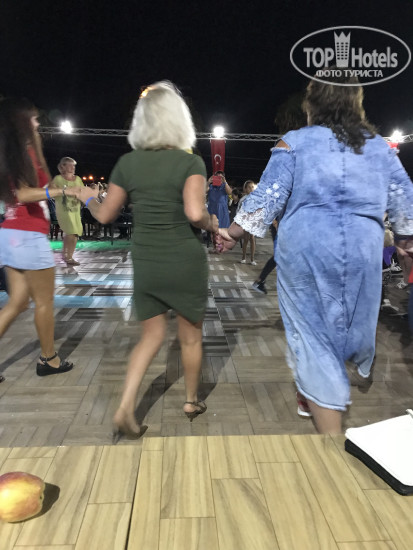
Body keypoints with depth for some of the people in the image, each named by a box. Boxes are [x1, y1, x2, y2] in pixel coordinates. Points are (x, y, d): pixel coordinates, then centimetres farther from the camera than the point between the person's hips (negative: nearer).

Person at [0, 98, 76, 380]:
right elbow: (25, 194, -21)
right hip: (29, 236, -9)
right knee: (44, 302, 5)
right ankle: (49, 359, 19)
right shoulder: (25, 151, -10)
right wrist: (63, 191, -23)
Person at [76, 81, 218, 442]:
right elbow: (195, 213, -25)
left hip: (145, 263, 3)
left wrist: (88, 198, 24)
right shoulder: (191, 162, -9)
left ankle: (125, 409, 9)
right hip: (185, 262, -3)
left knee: (152, 334, 19)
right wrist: (211, 223, -3)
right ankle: (192, 401, 35)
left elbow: (106, 215, 5)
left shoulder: (128, 162, 1)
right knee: (191, 336, 17)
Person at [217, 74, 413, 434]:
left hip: (305, 245, -3)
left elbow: (267, 198, -5)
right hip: (363, 247, 3)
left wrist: (233, 234, 5)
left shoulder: (294, 143, 0)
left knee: (311, 329, 6)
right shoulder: (378, 145, 10)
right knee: (351, 319, 22)